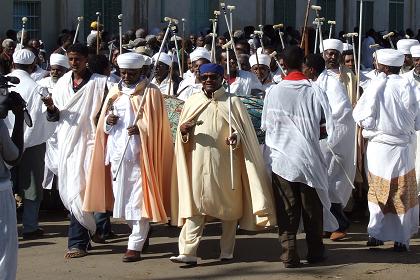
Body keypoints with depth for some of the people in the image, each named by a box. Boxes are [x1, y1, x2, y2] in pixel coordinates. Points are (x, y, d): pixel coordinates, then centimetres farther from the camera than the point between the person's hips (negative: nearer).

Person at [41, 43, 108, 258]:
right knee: (70, 190, 8)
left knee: (78, 191, -9)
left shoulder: (99, 82, -2)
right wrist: (52, 108, -6)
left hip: (88, 142, -5)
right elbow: (55, 116, 15)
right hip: (67, 142, 5)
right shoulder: (63, 83, 12)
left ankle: (77, 242, -6)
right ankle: (83, 235, 22)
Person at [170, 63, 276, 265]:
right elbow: (182, 139, 14)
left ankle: (227, 252, 17)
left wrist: (236, 137, -19)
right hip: (199, 163, 1)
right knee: (195, 206, -6)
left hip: (225, 164, -1)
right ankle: (188, 252, -11)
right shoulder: (191, 103, 10)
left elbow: (245, 131, 2)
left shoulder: (232, 103, 2)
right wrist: (183, 131, -9)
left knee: (228, 207, 6)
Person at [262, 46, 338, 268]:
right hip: (309, 157, 0)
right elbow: (327, 127, -7)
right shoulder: (315, 91, -8)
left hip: (281, 158, 0)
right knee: (313, 209, 13)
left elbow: (266, 126, 3)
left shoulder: (273, 92, -5)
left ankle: (289, 255, 6)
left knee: (287, 210, 7)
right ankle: (315, 252, 23)